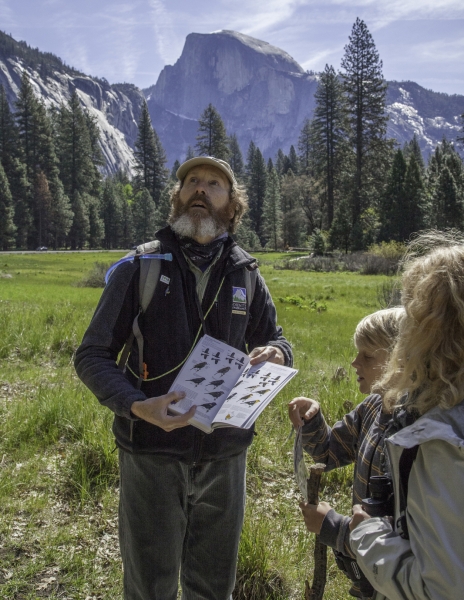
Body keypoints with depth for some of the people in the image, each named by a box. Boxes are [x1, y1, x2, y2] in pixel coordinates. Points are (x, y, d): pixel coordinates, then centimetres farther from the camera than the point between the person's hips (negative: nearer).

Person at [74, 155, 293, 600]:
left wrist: (276, 354, -11)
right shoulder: (140, 267, -6)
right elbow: (92, 356, -6)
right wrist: (136, 405, -24)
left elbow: (273, 340, 15)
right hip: (151, 451, -2)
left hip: (224, 454, 3)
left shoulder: (245, 275, 2)